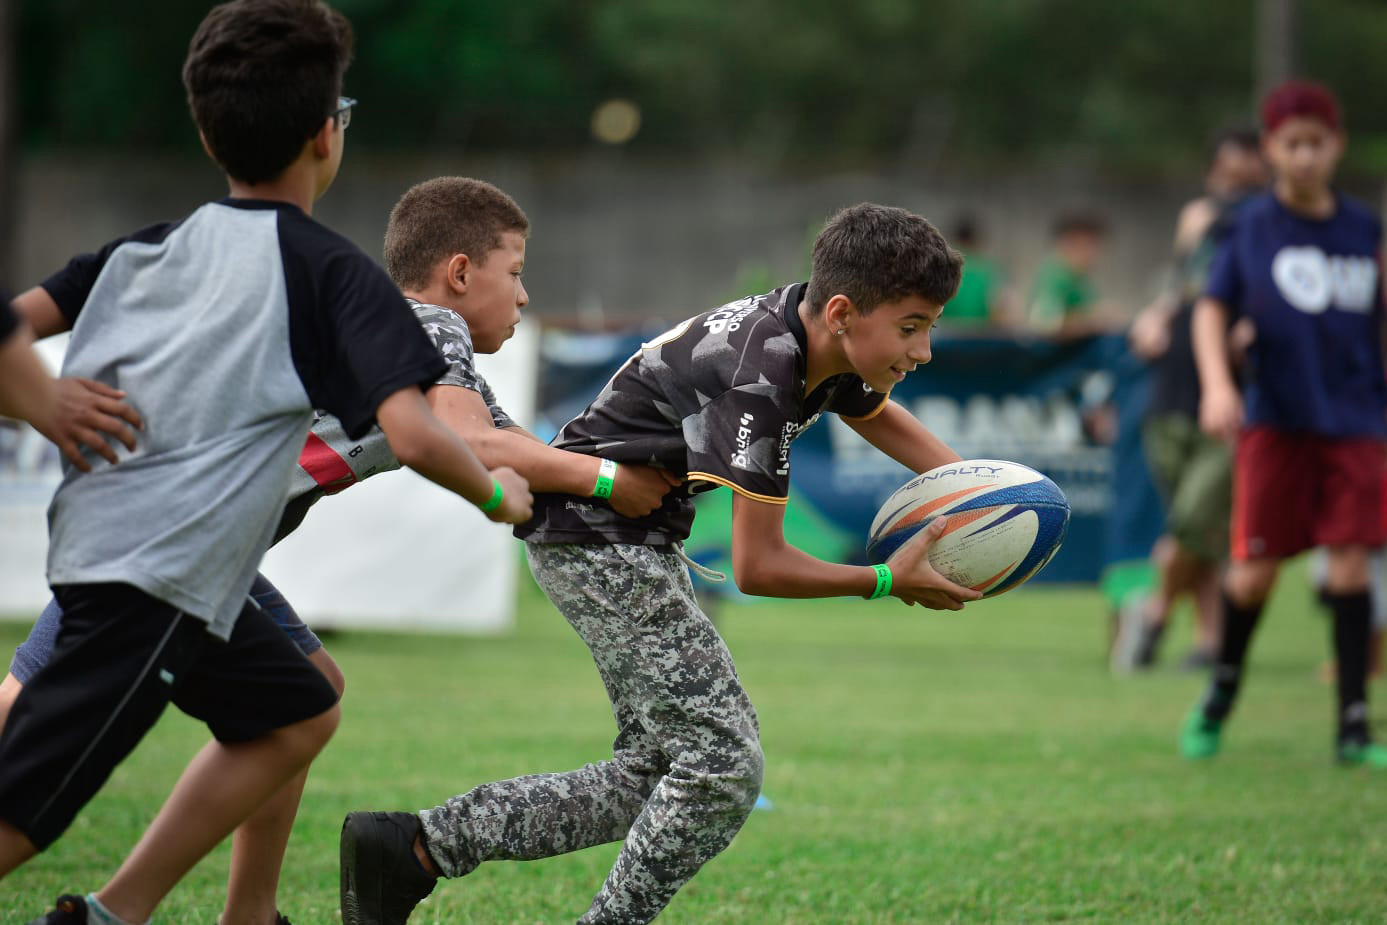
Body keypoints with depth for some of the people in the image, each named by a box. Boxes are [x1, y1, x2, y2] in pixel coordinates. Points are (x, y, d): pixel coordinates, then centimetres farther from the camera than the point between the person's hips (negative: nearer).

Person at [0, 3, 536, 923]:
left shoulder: (150, 247, 14)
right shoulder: (330, 269, -5)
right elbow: (411, 433, -15)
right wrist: (495, 492, 2)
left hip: (93, 535, 8)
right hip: (160, 577, -8)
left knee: (298, 712, 22)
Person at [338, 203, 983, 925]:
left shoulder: (818, 332, 0)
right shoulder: (758, 378, -28)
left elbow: (874, 413, 24)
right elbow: (758, 568, -26)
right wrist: (888, 581, -15)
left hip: (640, 534, 10)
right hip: (596, 534, -10)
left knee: (653, 779, 9)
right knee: (723, 763, -14)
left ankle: (412, 846, 10)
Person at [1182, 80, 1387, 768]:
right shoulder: (1253, 227, 1)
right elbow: (1212, 309, 1)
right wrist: (1217, 386, -14)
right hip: (1275, 420, -1)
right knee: (1256, 568, -1)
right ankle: (1221, 693, 25)